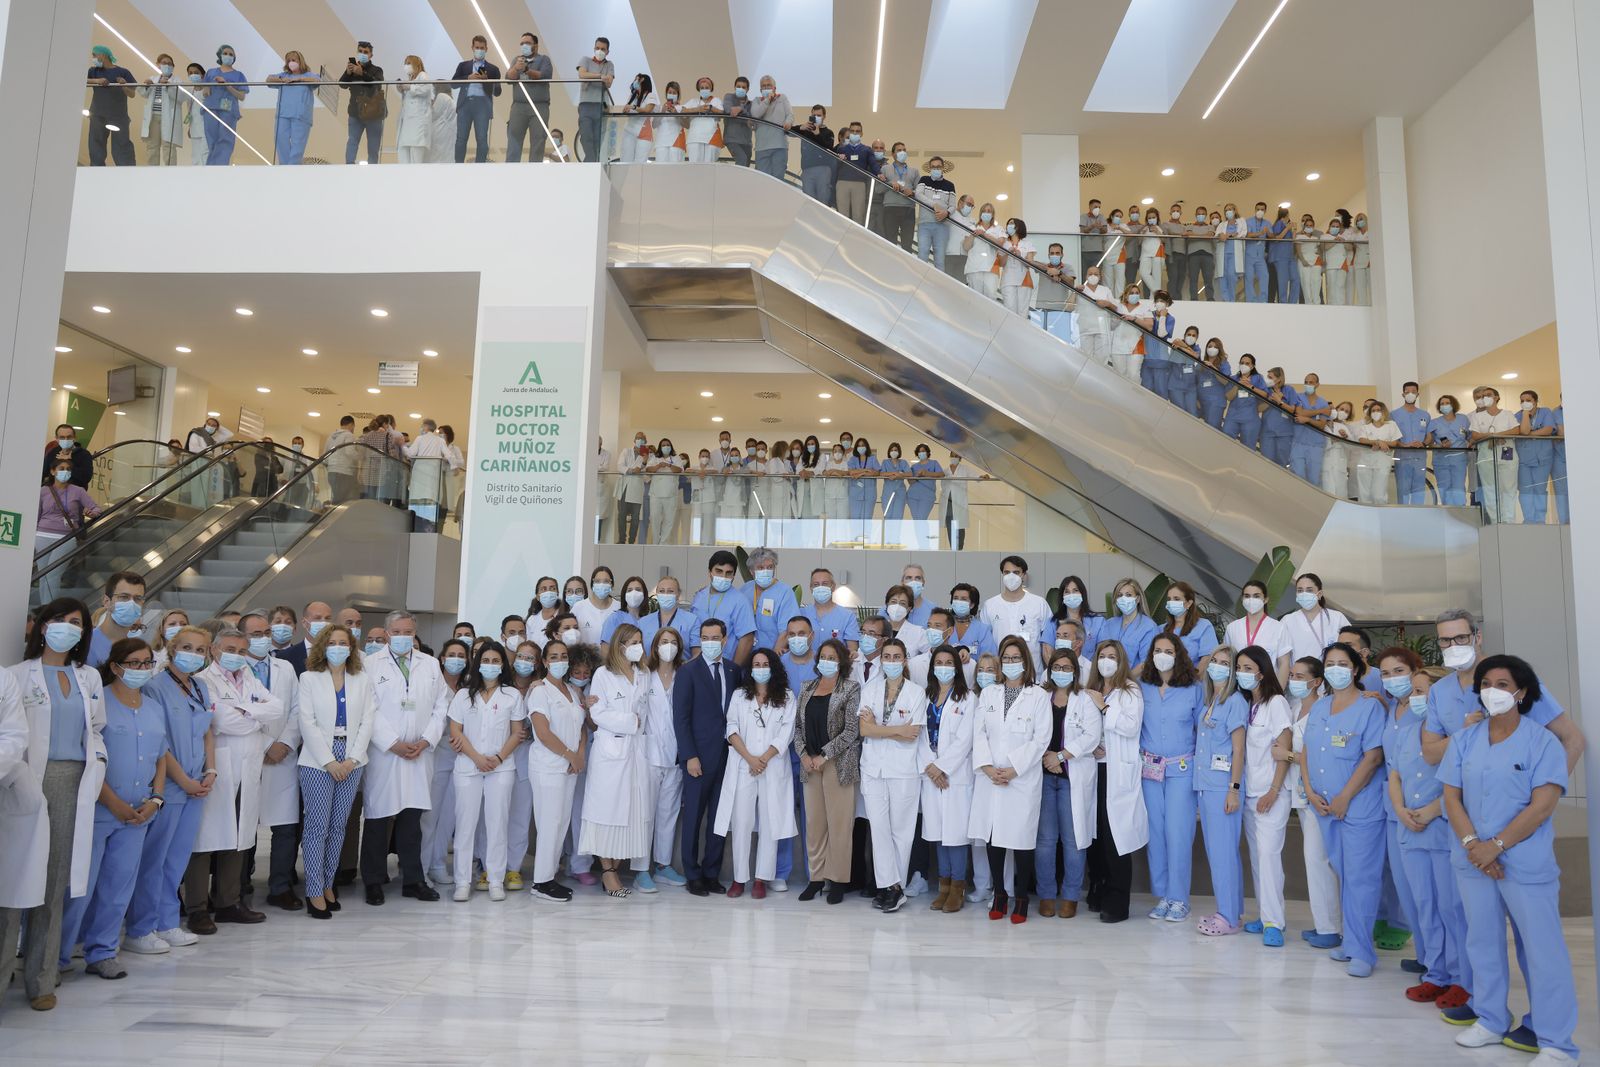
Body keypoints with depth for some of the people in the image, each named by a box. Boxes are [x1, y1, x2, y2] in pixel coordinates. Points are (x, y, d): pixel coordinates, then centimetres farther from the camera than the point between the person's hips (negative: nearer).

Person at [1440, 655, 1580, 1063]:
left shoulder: (1543, 742, -6)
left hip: (1527, 863, -4)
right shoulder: (1463, 740, 7)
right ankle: (1491, 1021, 26)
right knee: (1483, 942, 13)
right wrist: (1472, 844, -11)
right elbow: (1452, 797, 4)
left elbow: (1543, 805, -13)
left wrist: (1497, 845, -17)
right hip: (1473, 860, 4)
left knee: (1542, 949, 0)